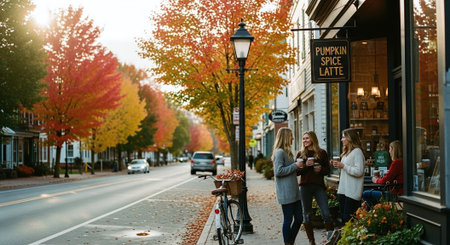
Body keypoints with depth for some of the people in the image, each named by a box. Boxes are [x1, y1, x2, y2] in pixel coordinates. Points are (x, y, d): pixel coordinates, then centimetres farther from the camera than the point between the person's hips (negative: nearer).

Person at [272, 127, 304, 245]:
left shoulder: (287, 152, 18)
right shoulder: (280, 152, -13)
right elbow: (278, 171, -21)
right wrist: (295, 165, -17)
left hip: (294, 192, 10)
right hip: (286, 193, -10)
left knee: (299, 218, 11)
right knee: (288, 220, -1)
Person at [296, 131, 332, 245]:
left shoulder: (322, 153, 6)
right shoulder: (300, 154, 7)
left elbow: (327, 170, 10)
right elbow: (296, 171, 1)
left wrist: (321, 169, -11)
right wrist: (306, 165, -15)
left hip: (319, 186, -1)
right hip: (305, 186, 1)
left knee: (326, 214, -6)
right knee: (307, 214, 5)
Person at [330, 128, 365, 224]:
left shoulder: (357, 152, -12)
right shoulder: (347, 152, 18)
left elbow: (359, 171, -20)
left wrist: (343, 166, -18)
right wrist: (338, 164, 10)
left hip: (352, 191, -9)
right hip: (343, 190, 10)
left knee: (348, 217, -9)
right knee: (343, 216, 12)